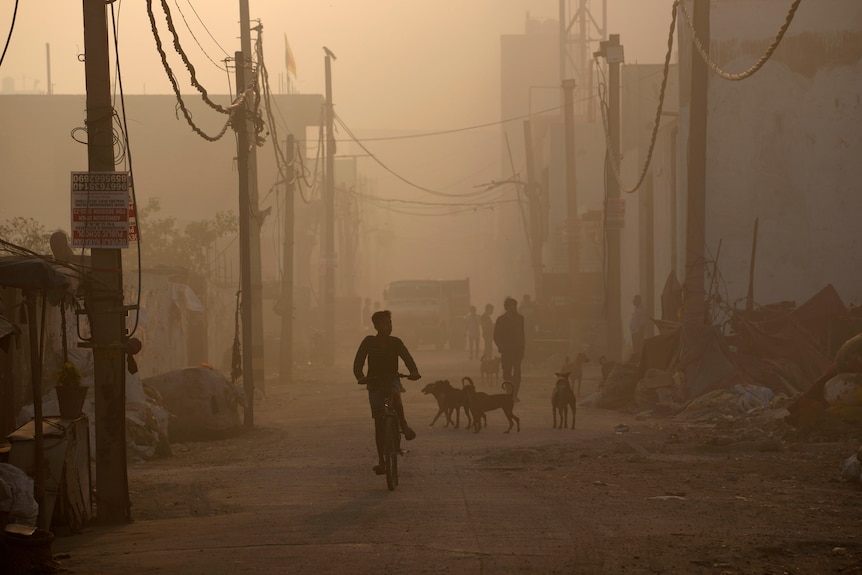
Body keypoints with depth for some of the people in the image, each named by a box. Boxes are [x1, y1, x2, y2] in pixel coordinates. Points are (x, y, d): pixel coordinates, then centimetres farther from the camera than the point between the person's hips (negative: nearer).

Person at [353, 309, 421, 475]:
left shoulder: (395, 342, 1)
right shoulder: (369, 342, -3)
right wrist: (360, 376, -29)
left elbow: (407, 358, -8)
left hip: (391, 379, 0)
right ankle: (381, 460, 1)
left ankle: (404, 426, -21)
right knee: (379, 422, -5)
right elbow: (358, 362, -9)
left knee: (395, 395, -38)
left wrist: (414, 372, -29)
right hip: (375, 382, 0)